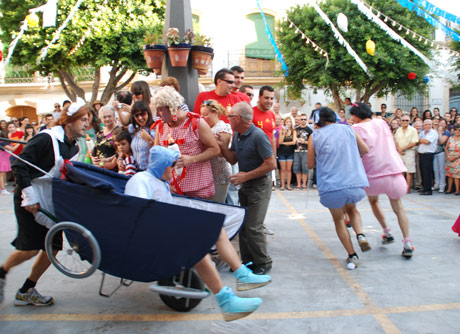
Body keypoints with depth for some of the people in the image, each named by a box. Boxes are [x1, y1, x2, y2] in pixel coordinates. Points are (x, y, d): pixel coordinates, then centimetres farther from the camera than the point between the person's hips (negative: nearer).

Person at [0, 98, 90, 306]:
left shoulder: (74, 148, 6)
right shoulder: (46, 139, -18)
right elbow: (19, 166, -19)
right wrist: (30, 198, -22)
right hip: (29, 201, -7)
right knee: (31, 248, -11)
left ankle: (26, 292, 16)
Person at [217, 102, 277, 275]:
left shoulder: (258, 136, -21)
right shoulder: (237, 135, 6)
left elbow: (271, 164, -22)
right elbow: (233, 159, 11)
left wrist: (246, 175, -19)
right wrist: (222, 145, -7)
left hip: (260, 184, -9)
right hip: (244, 184, 9)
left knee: (253, 227, -8)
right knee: (243, 225, 12)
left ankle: (263, 262, 8)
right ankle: (248, 260, 24)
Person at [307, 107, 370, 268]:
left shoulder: (315, 136, 5)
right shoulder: (347, 129, 11)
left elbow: (310, 164, 10)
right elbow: (365, 150, 19)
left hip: (331, 188, -2)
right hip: (355, 184, 2)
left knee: (338, 219, 21)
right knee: (351, 209, 32)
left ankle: (352, 256, 13)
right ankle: (360, 235, 6)